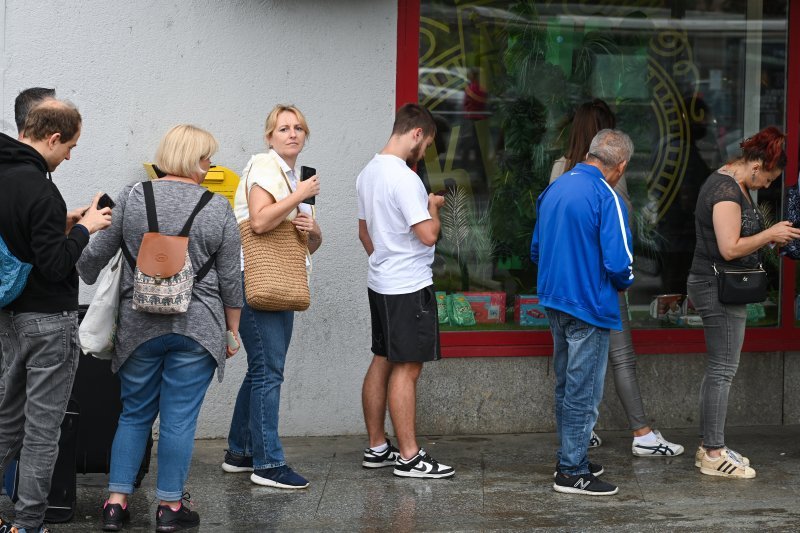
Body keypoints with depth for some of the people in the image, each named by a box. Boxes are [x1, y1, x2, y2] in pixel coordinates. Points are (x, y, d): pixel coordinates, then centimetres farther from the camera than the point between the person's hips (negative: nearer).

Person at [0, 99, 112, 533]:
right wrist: (84, 228, -7)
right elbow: (55, 264, -21)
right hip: (48, 319, -9)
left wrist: (61, 222, 11)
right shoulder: (37, 187, -22)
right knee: (43, 425, -1)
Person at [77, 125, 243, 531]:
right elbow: (230, 279, 0)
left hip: (138, 326, 2)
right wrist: (232, 329, 10)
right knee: (180, 418, 4)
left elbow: (96, 254, 3)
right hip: (196, 328, -2)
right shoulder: (218, 209, -3)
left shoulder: (131, 198, -1)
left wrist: (81, 276, 22)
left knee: (135, 414, 13)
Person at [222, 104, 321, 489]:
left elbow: (312, 244, 22)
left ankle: (239, 453, 21)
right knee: (268, 368, -12)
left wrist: (313, 229, 0)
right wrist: (301, 196, -14)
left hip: (281, 282, 9)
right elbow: (260, 221, -22)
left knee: (264, 369, 12)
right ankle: (267, 463, -12)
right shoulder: (265, 166, -6)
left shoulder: (296, 178, 20)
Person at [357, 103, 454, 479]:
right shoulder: (404, 178, -20)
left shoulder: (368, 173, 11)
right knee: (406, 369, -6)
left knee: (382, 363, 13)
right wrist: (433, 207, -5)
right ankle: (409, 457, -3)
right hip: (409, 286, -10)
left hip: (380, 283, 10)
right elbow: (428, 235, -23)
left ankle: (377, 448, 19)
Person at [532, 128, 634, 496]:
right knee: (583, 392, -1)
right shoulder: (606, 198, -17)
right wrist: (623, 284, -1)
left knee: (566, 386, 18)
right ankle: (572, 472, 2)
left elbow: (536, 250, 15)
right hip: (589, 306, -8)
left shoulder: (554, 189, 8)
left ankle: (570, 459, 27)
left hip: (554, 301, 8)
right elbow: (618, 262, -21)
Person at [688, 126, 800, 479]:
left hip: (715, 287, 11)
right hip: (719, 288, -11)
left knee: (718, 369, 14)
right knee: (722, 370, -6)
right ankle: (713, 454, -2)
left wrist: (770, 237, 8)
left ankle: (709, 447, 20)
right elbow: (730, 248, -25)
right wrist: (771, 235, -14)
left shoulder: (727, 183, 14)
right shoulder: (727, 191, -19)